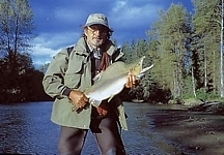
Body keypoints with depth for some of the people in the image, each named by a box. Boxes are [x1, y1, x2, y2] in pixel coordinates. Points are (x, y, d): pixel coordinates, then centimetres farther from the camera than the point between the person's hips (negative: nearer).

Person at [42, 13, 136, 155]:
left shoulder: (114, 56, 11)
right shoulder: (69, 54, 3)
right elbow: (49, 80, 1)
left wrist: (127, 83, -12)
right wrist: (69, 93, -14)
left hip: (105, 113, 2)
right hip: (75, 112, -1)